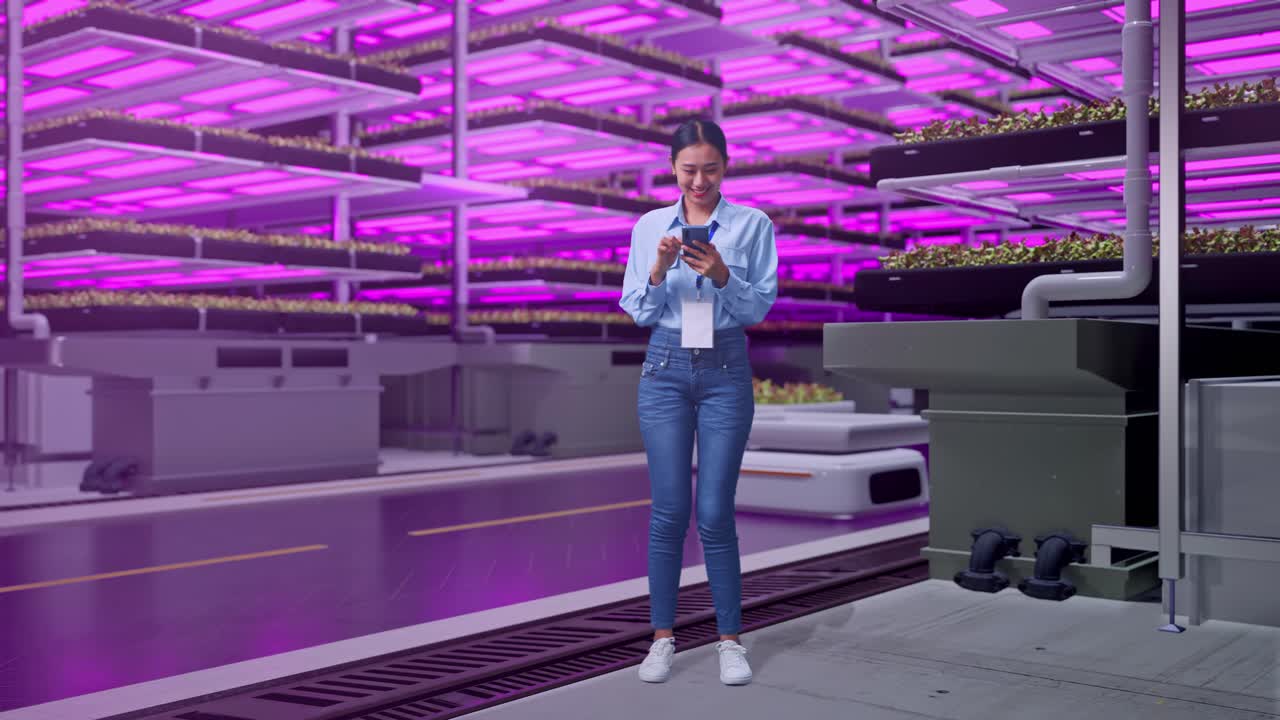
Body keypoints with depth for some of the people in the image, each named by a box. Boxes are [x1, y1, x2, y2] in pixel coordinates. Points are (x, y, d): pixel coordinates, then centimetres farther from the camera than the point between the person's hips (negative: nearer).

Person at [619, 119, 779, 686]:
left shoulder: (753, 224, 0)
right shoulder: (649, 226, 5)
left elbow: (760, 308, -3)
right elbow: (637, 312, 4)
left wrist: (721, 276, -20)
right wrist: (658, 271, -15)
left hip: (725, 371, -1)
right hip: (665, 369, 2)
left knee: (715, 512, -2)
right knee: (668, 510, 3)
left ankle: (731, 639, 13)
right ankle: (663, 636, 16)